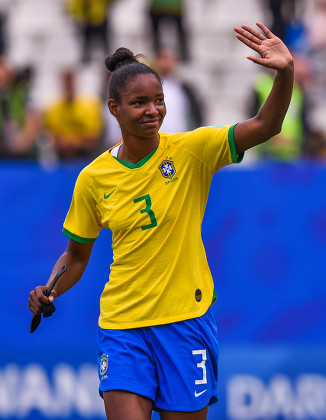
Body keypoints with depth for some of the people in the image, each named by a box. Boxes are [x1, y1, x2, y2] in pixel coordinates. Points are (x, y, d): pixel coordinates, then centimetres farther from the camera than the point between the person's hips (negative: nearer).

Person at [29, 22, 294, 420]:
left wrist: (285, 73, -35)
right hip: (122, 325, 1)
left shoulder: (192, 150, -5)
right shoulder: (93, 179, 1)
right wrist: (49, 291, -6)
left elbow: (264, 126, -18)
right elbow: (77, 255, 13)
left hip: (186, 322, -1)